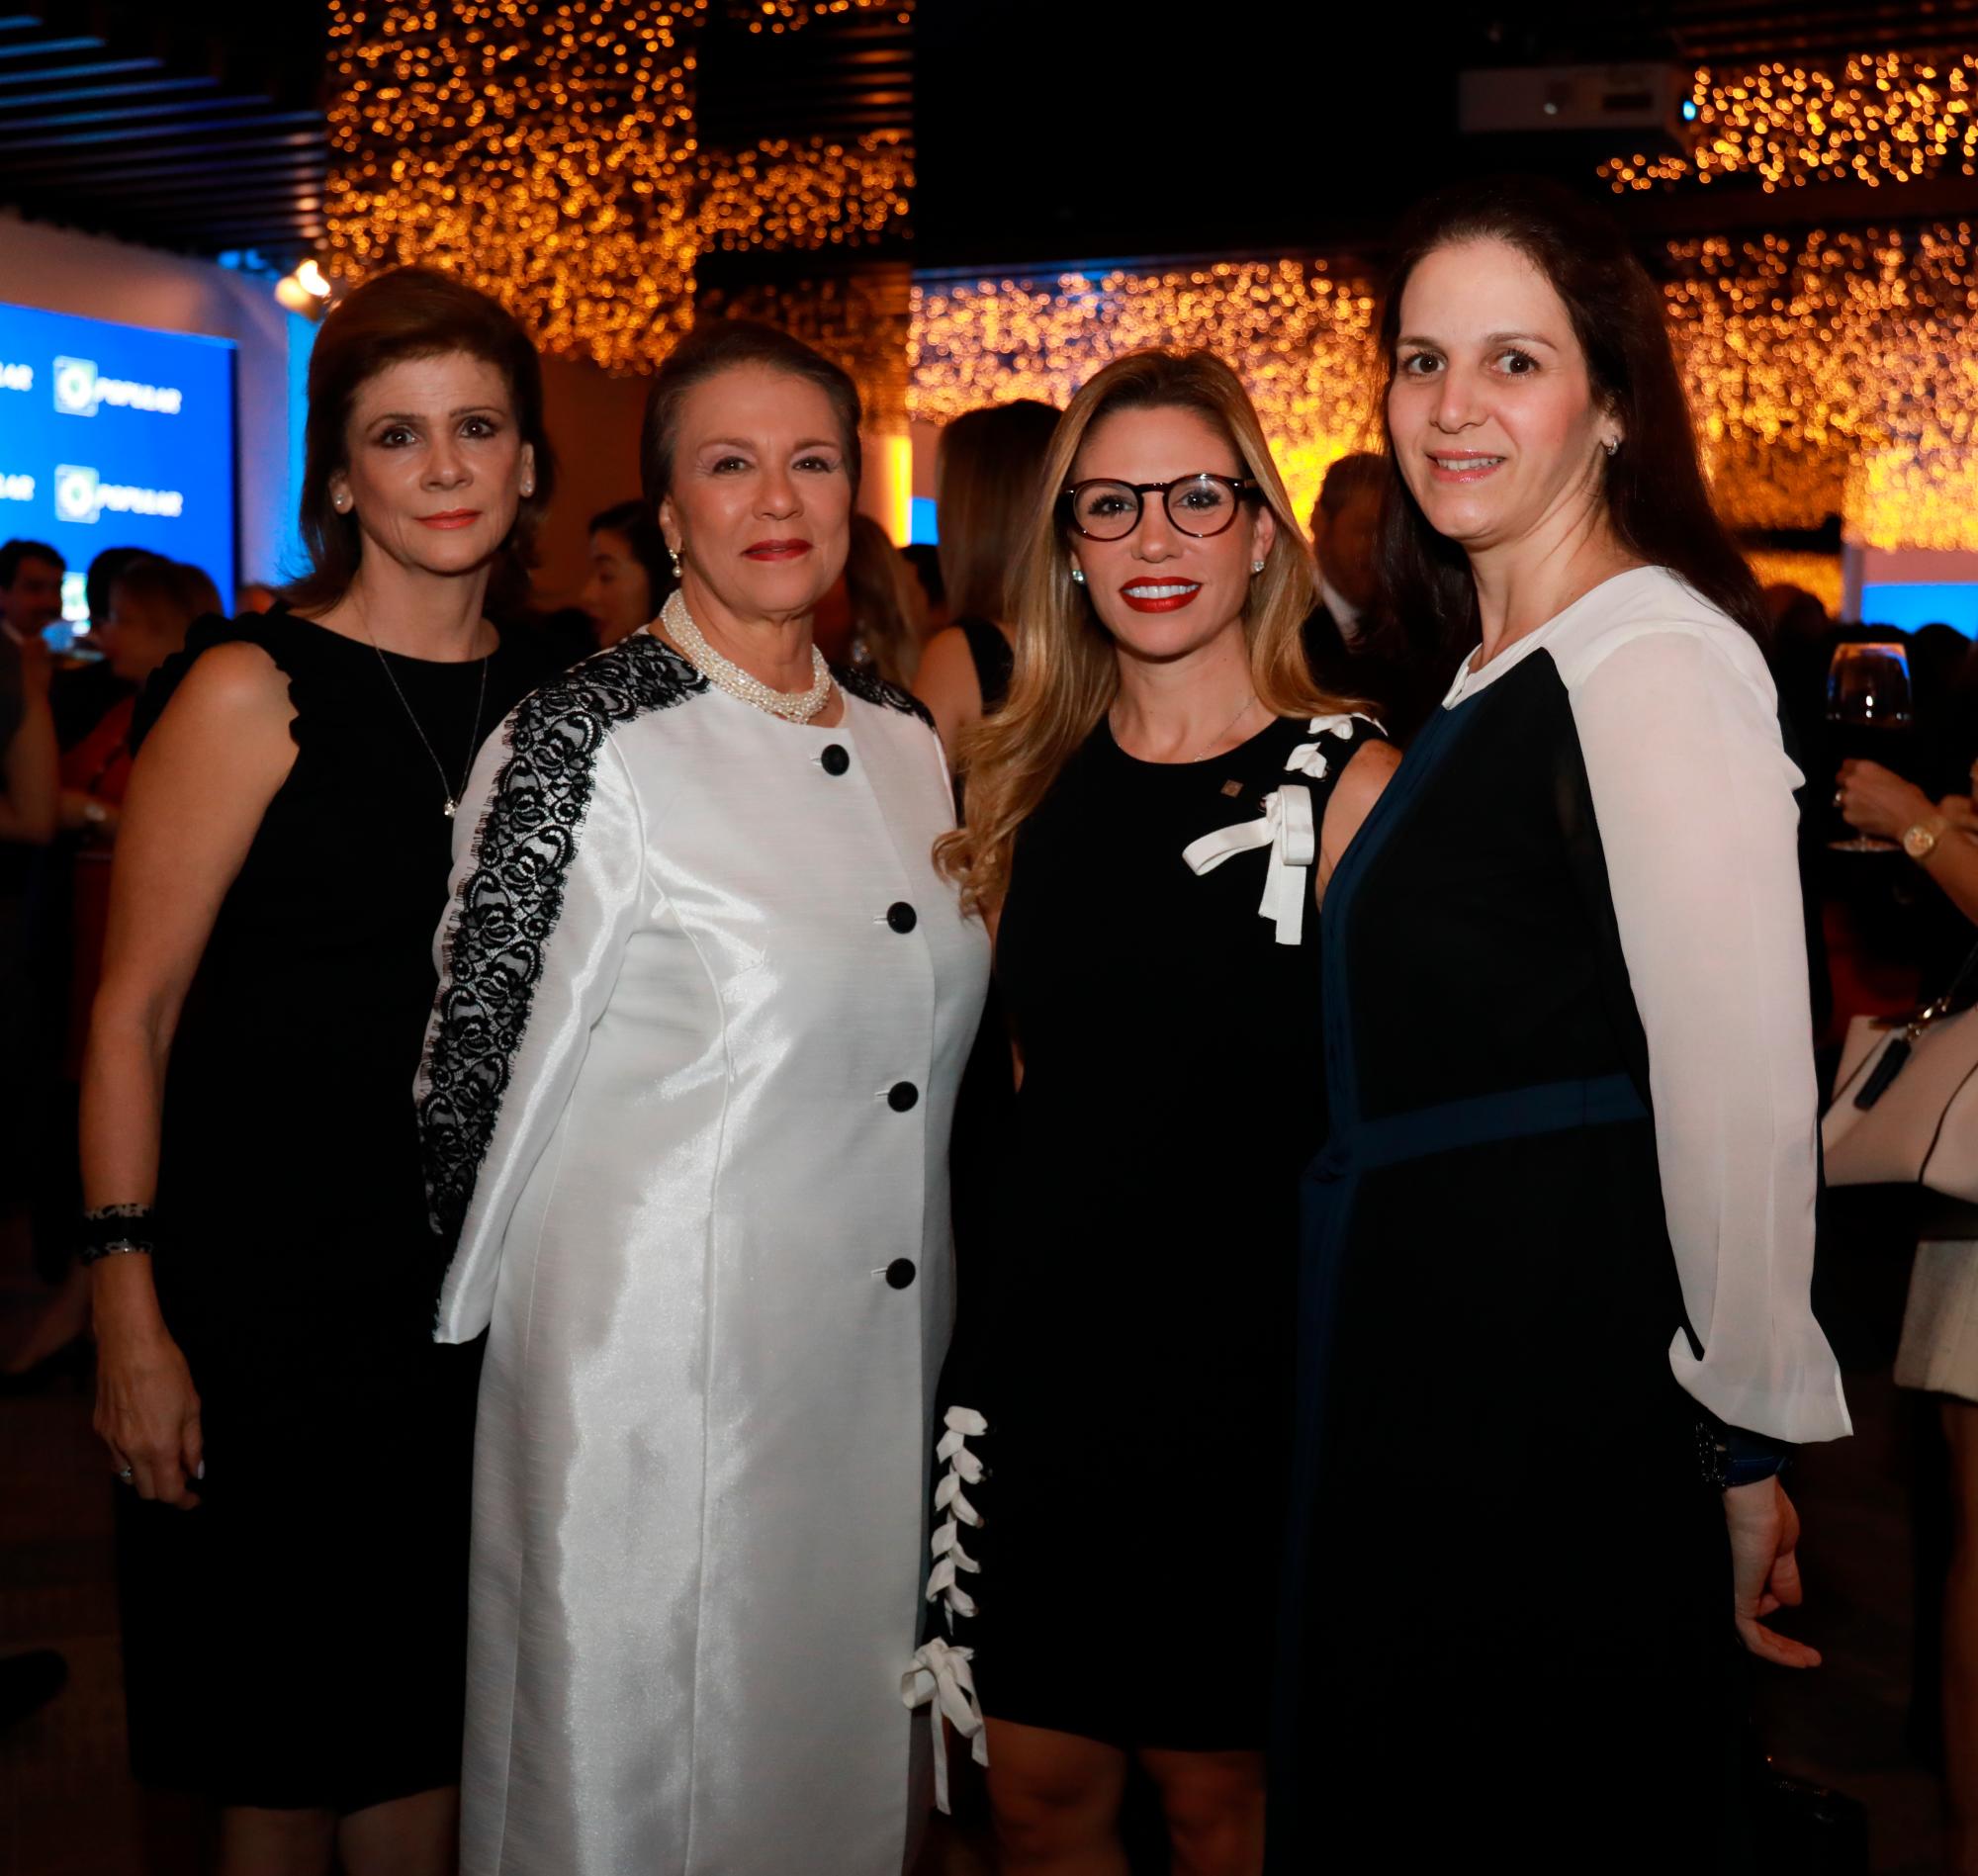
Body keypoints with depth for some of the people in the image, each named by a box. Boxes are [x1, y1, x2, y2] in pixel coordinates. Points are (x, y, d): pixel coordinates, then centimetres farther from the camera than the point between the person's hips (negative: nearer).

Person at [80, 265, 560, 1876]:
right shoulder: (253, 690, -9)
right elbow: (134, 1012, -9)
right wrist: (129, 1312, -14)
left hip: (481, 1290, 5)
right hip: (269, 1301, -4)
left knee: (428, 1736, 15)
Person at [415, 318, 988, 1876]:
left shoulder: (907, 741, 7)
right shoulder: (586, 746, -13)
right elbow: (477, 1076, -8)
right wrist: (497, 1308, 1)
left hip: (885, 1375, 6)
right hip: (657, 1379, -6)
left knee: (844, 1750, 18)